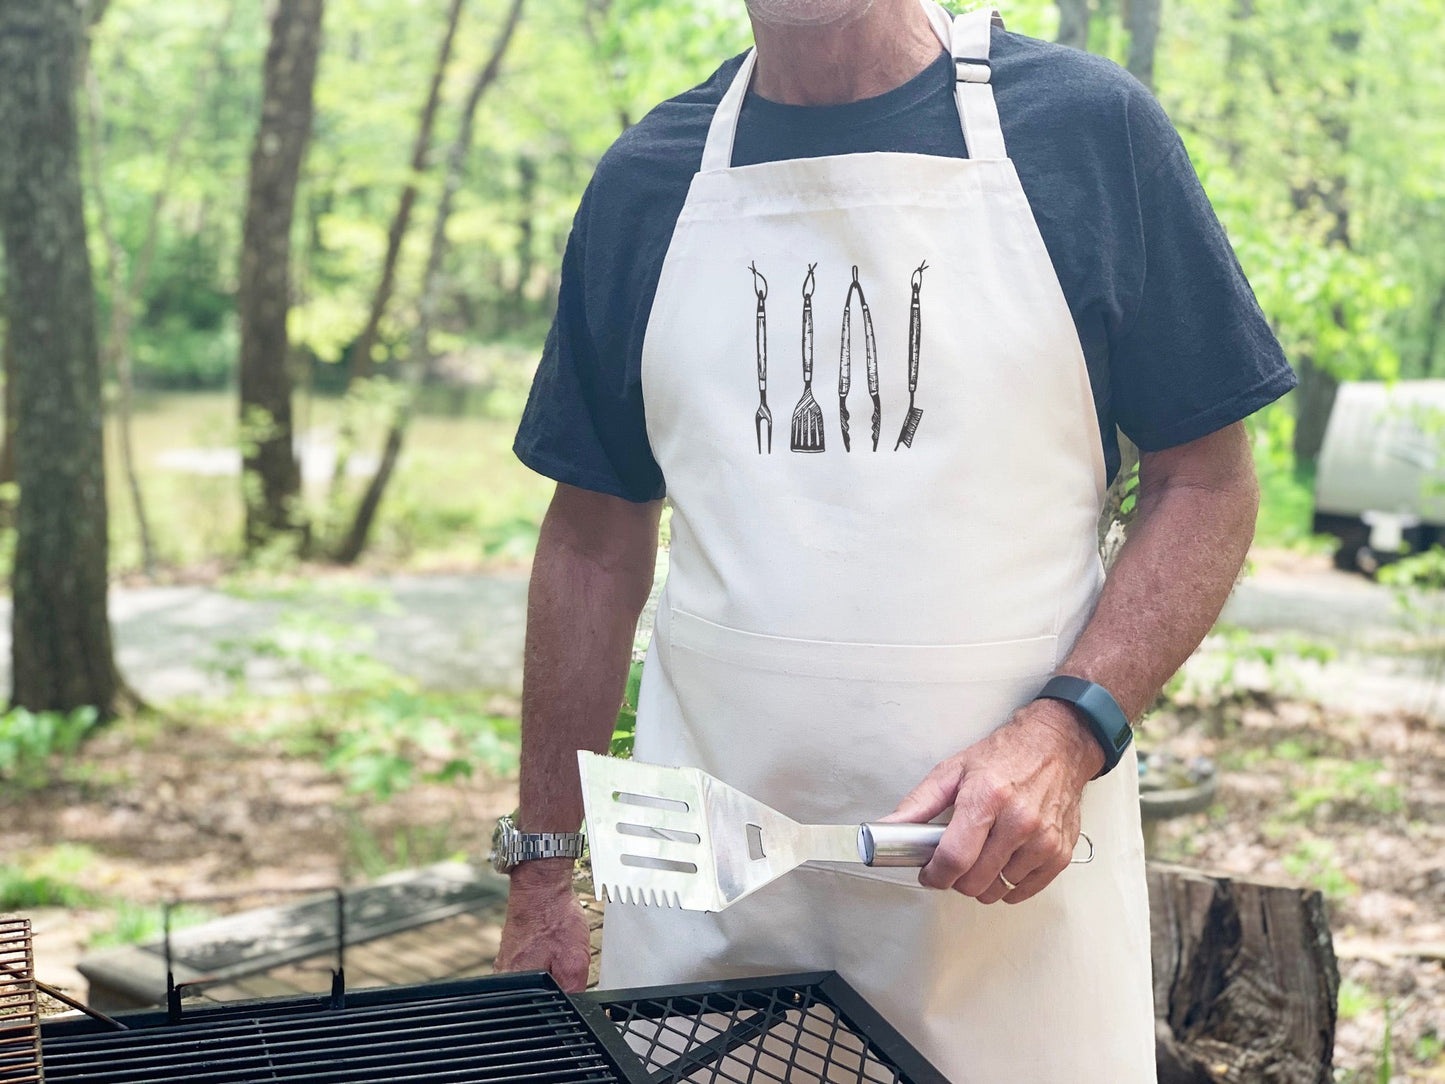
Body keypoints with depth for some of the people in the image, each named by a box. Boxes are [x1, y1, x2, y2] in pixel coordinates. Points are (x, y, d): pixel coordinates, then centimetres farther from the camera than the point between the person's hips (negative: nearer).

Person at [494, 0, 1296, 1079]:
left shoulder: (1087, 123, -2)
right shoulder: (646, 180, 6)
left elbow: (1205, 483, -1)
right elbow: (597, 544, 11)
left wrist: (1070, 729, -16)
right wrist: (542, 869, 10)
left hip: (1005, 869, -2)